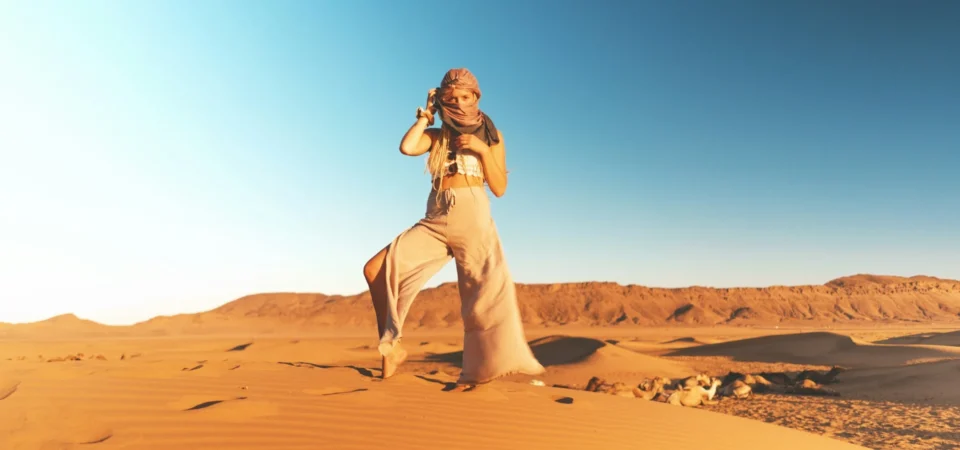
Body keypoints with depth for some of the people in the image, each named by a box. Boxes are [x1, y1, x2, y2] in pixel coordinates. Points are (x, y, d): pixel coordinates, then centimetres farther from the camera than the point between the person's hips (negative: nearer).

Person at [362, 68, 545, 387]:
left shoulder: (491, 136, 11)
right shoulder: (436, 136, 15)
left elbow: (500, 188, 4)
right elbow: (407, 147, -8)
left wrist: (483, 150, -8)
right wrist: (427, 114, 6)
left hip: (473, 220, -2)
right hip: (434, 222, 3)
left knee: (488, 291, -16)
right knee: (376, 269, -8)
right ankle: (391, 346, 6)